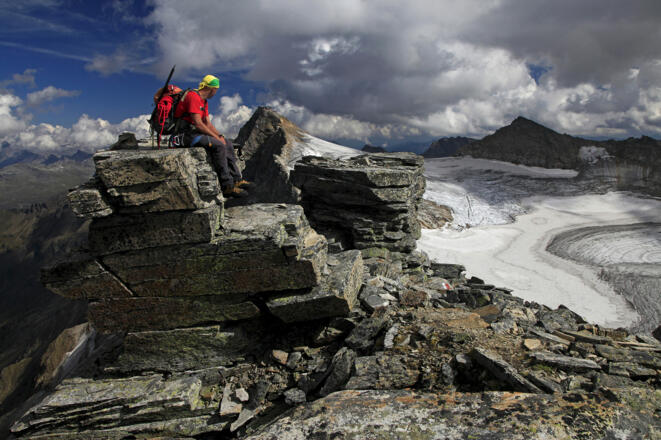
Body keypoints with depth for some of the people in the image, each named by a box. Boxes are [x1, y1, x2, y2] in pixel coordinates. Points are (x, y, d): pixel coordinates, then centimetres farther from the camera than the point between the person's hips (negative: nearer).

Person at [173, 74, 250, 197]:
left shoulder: (204, 101, 18)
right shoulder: (193, 97, -16)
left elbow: (208, 123, 17)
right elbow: (198, 124, -22)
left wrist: (220, 136, 1)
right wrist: (216, 137, -17)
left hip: (195, 132, 10)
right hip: (186, 134, -10)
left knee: (228, 144, 4)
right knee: (219, 145, -26)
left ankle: (236, 179, -2)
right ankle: (227, 186, -26)